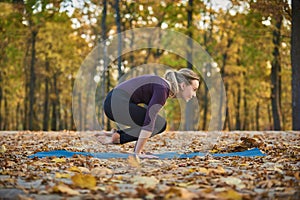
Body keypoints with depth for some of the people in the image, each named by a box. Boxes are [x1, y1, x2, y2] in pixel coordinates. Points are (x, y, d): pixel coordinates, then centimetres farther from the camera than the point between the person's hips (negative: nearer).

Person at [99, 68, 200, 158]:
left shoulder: (164, 86, 13)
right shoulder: (162, 89, -17)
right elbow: (149, 121, -24)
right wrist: (137, 152, -24)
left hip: (113, 103, 10)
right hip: (117, 104, -10)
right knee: (160, 124, -9)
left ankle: (118, 134, 6)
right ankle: (119, 137, -7)